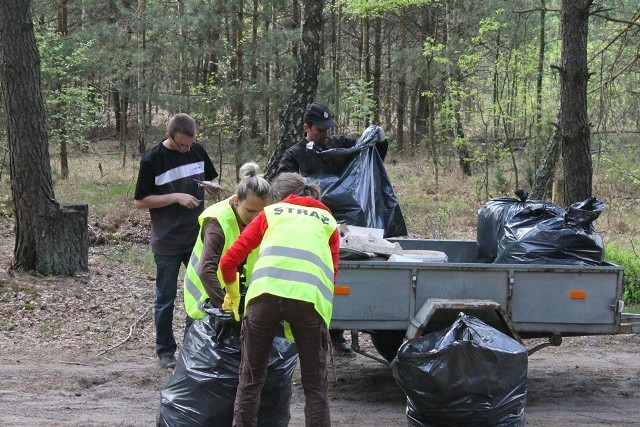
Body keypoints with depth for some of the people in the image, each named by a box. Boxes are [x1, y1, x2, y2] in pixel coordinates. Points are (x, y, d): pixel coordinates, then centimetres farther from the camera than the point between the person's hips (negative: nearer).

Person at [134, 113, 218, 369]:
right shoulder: (153, 158, -12)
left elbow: (211, 184, 16)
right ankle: (165, 351, 17)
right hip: (168, 242, -4)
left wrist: (212, 188, -8)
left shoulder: (197, 151, 2)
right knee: (166, 298, 6)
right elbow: (140, 201, -10)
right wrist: (176, 197, -19)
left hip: (197, 238, 4)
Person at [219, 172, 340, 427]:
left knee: (251, 379, 14)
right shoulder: (327, 220, 29)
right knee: (315, 385, 12)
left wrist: (232, 295, 38)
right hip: (310, 296, 0)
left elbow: (228, 261, 20)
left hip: (266, 291, 0)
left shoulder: (271, 213, 27)